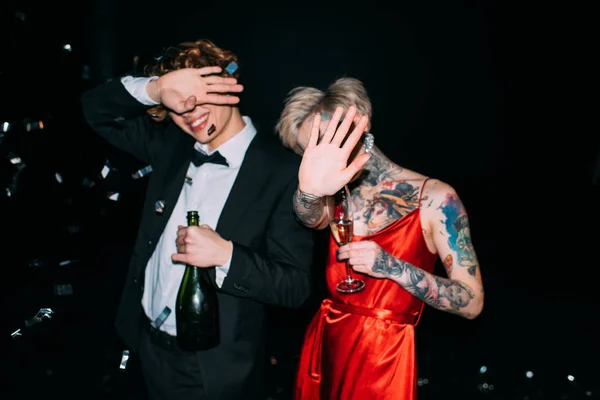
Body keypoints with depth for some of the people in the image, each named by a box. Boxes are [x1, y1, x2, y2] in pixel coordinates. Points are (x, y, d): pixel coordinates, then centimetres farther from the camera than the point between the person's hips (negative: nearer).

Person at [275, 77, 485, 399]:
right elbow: (312, 218, -22)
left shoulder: (435, 198, -10)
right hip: (322, 346, 4)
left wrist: (393, 267, -24)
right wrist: (309, 191, -44)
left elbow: (472, 303, -11)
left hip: (384, 357, -4)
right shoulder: (337, 195, 2)